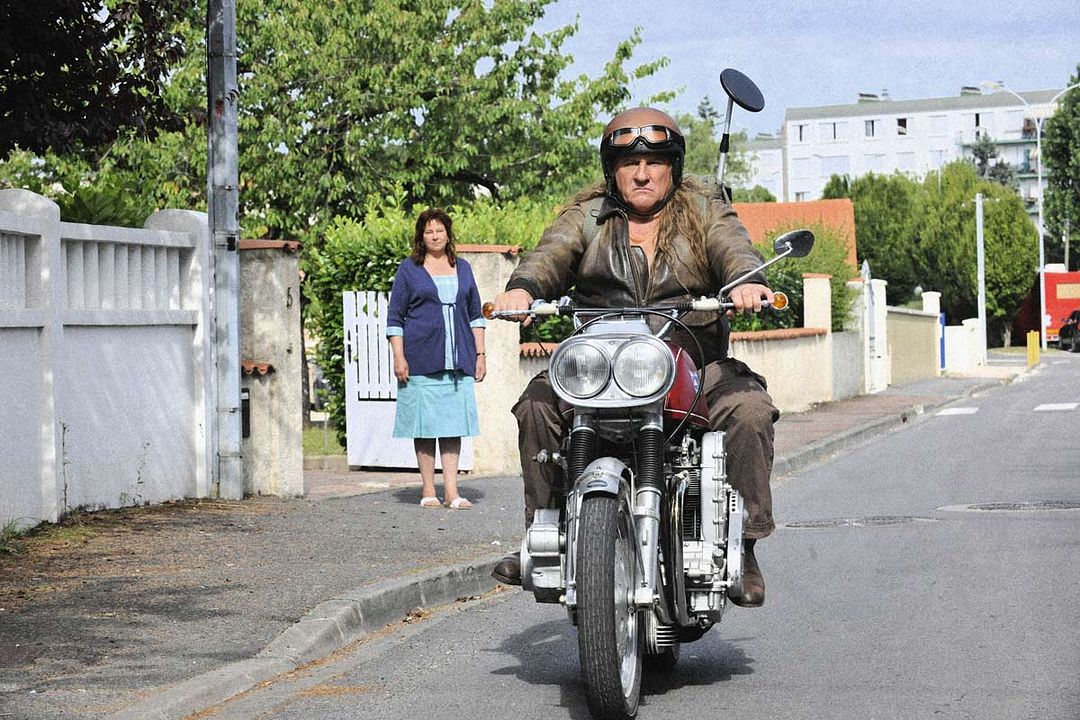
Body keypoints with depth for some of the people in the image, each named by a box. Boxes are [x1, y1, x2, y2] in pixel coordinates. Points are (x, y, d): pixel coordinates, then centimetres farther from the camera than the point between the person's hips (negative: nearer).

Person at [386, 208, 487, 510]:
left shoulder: (462, 268, 15)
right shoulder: (409, 269, 5)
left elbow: (475, 314, 19)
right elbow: (395, 318, 3)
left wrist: (480, 353, 12)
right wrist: (399, 357, -6)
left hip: (458, 360, 3)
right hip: (421, 359, -3)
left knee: (453, 424, 0)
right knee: (425, 424, -2)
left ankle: (451, 490, 1)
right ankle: (428, 491, 4)